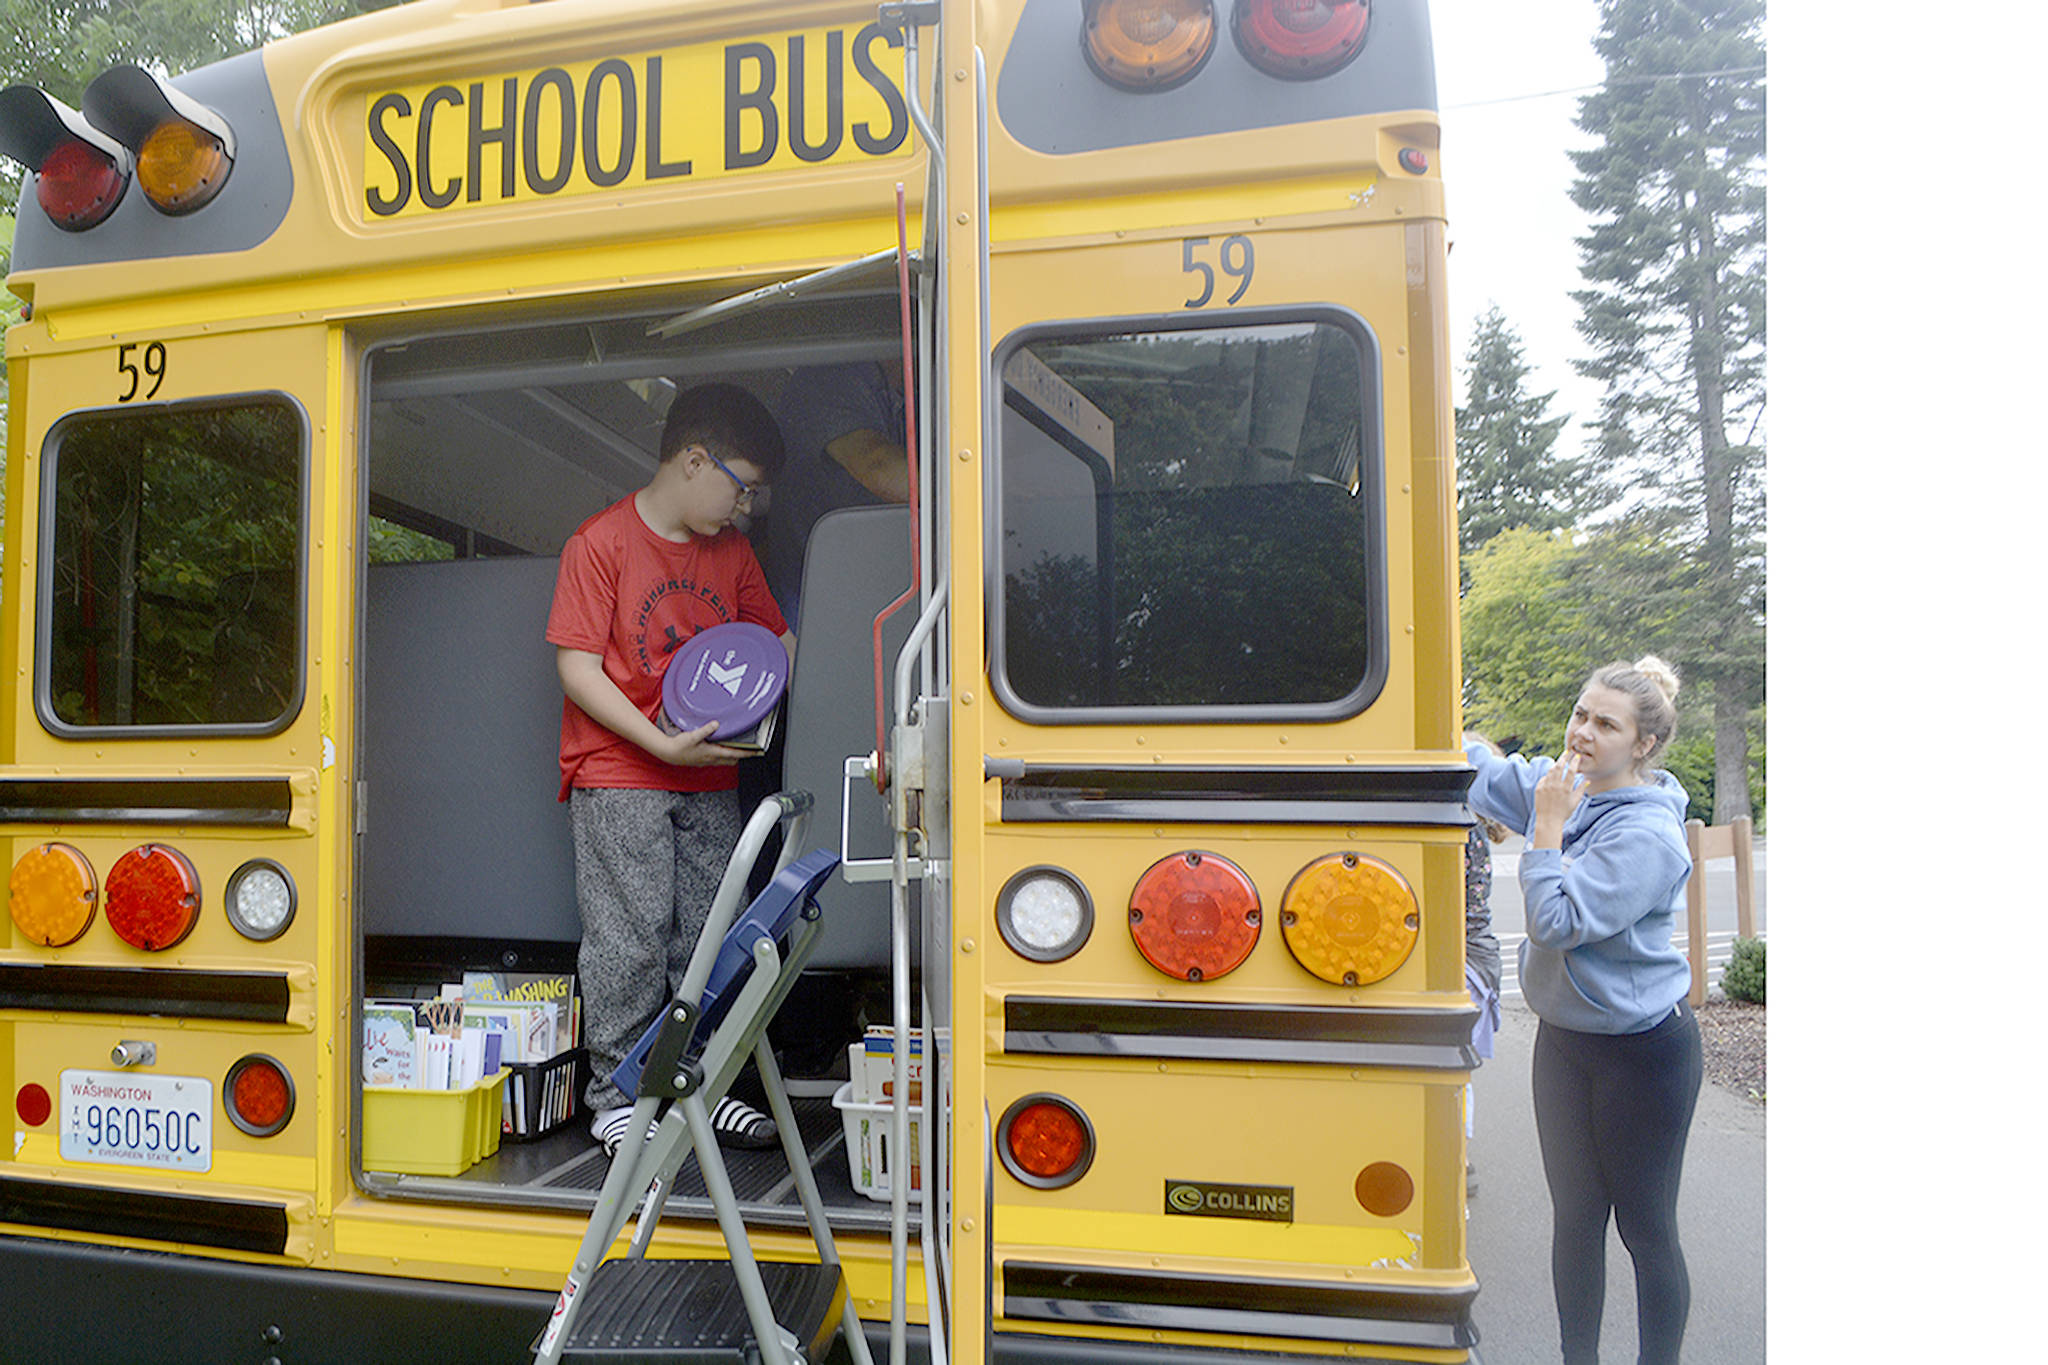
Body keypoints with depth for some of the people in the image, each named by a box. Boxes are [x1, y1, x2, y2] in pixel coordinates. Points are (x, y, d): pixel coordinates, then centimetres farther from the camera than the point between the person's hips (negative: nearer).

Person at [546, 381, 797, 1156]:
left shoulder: (732, 551, 10)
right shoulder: (601, 542, -8)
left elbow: (774, 640, 19)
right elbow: (577, 667, -12)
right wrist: (660, 743, -19)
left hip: (709, 779, 6)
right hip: (618, 777, -6)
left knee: (709, 934, 8)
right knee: (630, 939, -4)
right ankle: (616, 1097, 11)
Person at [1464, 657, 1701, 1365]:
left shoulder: (1647, 835, -23)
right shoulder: (1566, 788, -2)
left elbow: (1556, 924, -26)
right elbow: (1487, 775, 13)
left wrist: (1547, 827, -24)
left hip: (1642, 1053, -7)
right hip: (1564, 1038, 7)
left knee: (1646, 1229, 8)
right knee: (1575, 1215, 15)